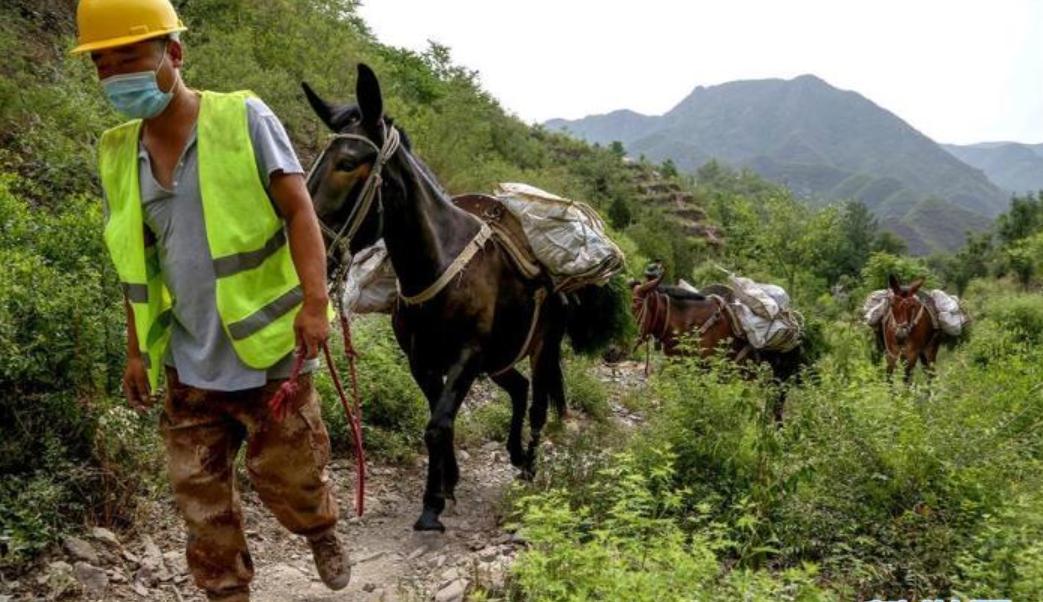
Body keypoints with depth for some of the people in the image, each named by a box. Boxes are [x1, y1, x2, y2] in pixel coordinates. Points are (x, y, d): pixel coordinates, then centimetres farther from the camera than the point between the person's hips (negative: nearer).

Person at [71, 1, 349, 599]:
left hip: (266, 350, -4)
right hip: (188, 365, 5)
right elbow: (136, 263, 12)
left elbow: (299, 212, -13)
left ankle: (323, 533, 43)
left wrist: (315, 301, -25)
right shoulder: (117, 152, 5)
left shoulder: (244, 118, -10)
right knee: (200, 493, 12)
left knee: (287, 471, 11)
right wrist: (138, 350, 12)